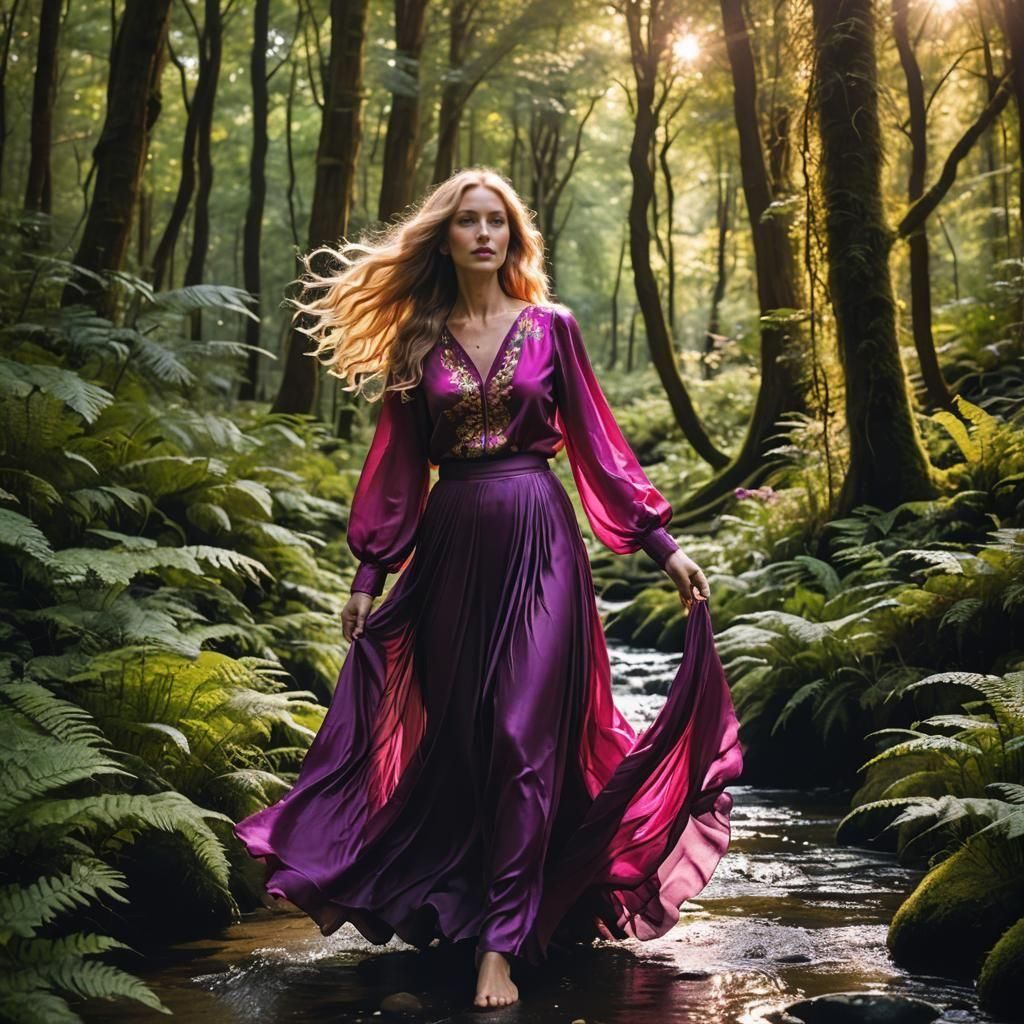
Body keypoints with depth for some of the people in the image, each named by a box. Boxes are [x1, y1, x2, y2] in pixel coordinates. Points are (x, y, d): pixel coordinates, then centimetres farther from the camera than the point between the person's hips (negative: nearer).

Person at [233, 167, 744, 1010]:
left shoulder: (551, 327, 3)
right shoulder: (418, 339, 8)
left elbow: (596, 443, 4)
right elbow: (398, 465, 10)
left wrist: (662, 544, 0)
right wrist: (370, 571, 8)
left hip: (535, 537, -2)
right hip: (451, 542, 2)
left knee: (525, 735, -6)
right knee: (453, 734, 6)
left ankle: (503, 941, -5)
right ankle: (455, 900, 23)